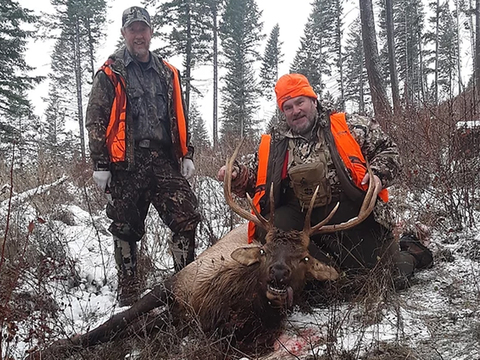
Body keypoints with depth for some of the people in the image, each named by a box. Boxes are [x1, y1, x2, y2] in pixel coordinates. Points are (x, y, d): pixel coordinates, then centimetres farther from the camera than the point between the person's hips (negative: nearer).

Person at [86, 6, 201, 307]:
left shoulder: (167, 73, 17)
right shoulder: (111, 73, 4)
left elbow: (179, 118, 20)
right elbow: (96, 120, -1)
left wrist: (187, 154, 11)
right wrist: (100, 164, -7)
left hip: (164, 161, 3)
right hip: (127, 164, -3)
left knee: (187, 219, -8)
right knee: (127, 229, 4)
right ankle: (129, 297, 18)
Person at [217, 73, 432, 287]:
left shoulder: (349, 126, 7)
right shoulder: (273, 144, 14)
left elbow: (387, 150, 11)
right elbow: (254, 180, 20)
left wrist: (378, 174, -9)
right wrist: (237, 175, -2)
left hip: (351, 211, -2)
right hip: (300, 216, 3)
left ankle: (409, 255, 28)